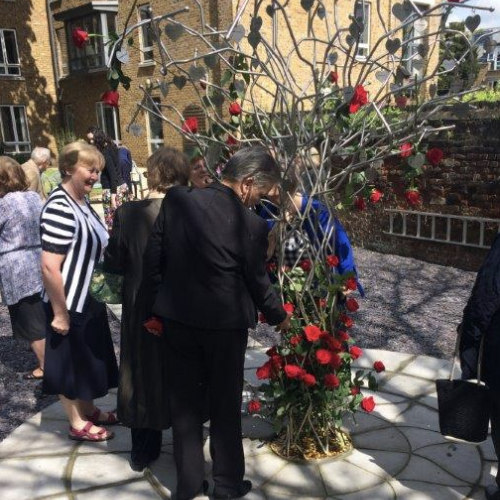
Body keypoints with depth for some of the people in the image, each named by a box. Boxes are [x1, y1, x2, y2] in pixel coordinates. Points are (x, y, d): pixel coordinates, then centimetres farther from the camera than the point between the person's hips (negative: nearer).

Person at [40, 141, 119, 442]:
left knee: (88, 358, 21)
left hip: (88, 299, 9)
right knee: (70, 361, 8)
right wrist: (60, 313, -23)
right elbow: (49, 267, -28)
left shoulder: (81, 202, 5)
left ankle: (89, 411, 39)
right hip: (70, 303, -9)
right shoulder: (60, 209, -25)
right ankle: (78, 424, 25)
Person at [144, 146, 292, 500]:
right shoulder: (251, 224, -18)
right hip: (225, 324, -4)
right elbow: (258, 281, -7)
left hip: (178, 318, 4)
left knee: (185, 402, 17)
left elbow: (153, 255, -1)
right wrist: (280, 317, 12)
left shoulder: (176, 200, -6)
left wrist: (163, 300, 12)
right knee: (226, 405, 15)